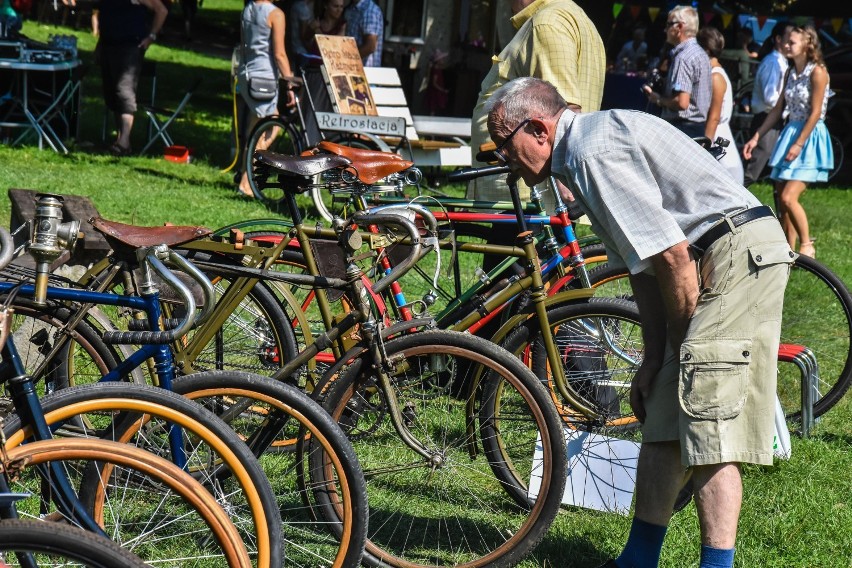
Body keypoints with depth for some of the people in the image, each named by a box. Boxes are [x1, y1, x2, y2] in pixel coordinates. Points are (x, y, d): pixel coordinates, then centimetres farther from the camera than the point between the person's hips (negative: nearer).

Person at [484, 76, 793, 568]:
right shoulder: (581, 154, 17)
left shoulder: (594, 152, -16)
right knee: (662, 420, 11)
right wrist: (655, 357, 12)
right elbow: (643, 265, 17)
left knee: (708, 423, -13)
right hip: (713, 261, 10)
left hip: (739, 254, -10)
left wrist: (683, 345, -7)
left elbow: (672, 255, -19)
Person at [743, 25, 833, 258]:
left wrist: (798, 144, -18)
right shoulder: (791, 73, 12)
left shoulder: (817, 72, -11)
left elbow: (815, 113, -14)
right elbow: (778, 109, 16)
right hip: (790, 133, 8)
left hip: (810, 136, -8)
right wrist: (756, 137, 11)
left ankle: (807, 246, -4)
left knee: (788, 198, -18)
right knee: (781, 200, 5)